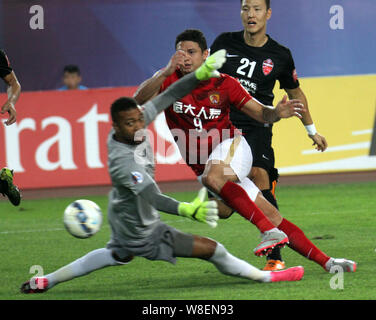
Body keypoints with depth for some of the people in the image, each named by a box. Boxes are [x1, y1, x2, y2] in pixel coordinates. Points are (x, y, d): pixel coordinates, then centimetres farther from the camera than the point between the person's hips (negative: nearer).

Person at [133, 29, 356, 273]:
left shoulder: (223, 84, -3)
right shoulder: (170, 80, -4)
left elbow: (260, 113, 0)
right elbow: (140, 99, -21)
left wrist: (276, 113, -24)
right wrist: (166, 72, -35)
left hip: (232, 146, -2)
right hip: (204, 167, 2)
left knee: (212, 177, -37)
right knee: (271, 216, -4)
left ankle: (269, 231, -32)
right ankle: (325, 261, 1)